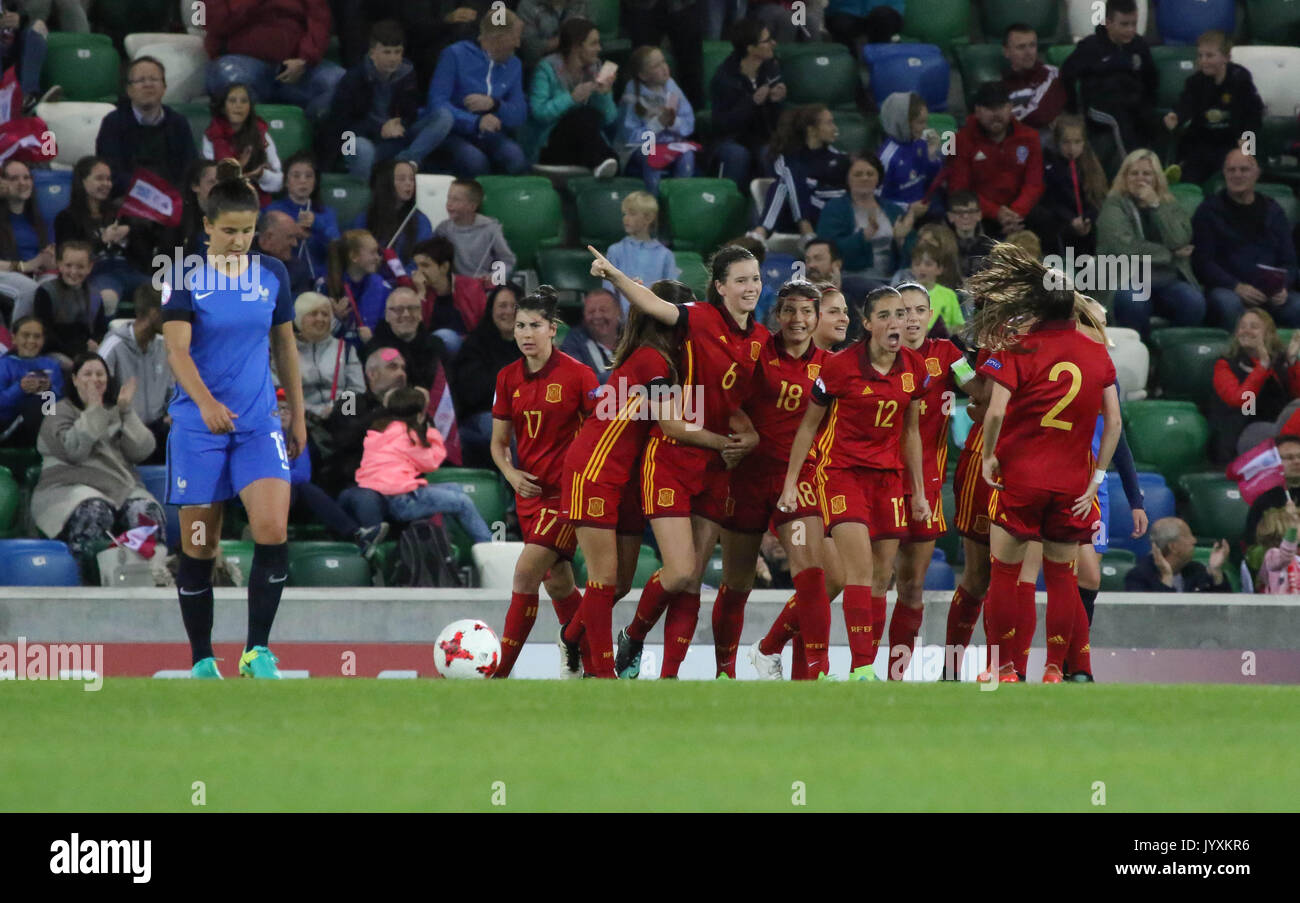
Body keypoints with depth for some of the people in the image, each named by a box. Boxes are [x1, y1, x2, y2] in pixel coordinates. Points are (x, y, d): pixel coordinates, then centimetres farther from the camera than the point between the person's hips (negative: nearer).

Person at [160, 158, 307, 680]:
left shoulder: (271, 274, 5)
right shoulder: (186, 278, -7)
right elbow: (177, 349, -17)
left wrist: (298, 416, 15)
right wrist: (205, 402, -34)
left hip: (259, 422, 2)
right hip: (198, 426, -2)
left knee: (273, 531, -16)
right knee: (198, 545, 2)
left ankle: (257, 652, -7)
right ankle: (202, 661, 14)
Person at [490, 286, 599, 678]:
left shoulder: (576, 374, -10)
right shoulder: (508, 378, 5)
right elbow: (499, 442, 12)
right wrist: (512, 473, -7)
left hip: (568, 488, -6)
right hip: (530, 489, 6)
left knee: (525, 572, -16)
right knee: (557, 582, 12)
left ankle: (501, 671, -15)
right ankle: (580, 659, 33)